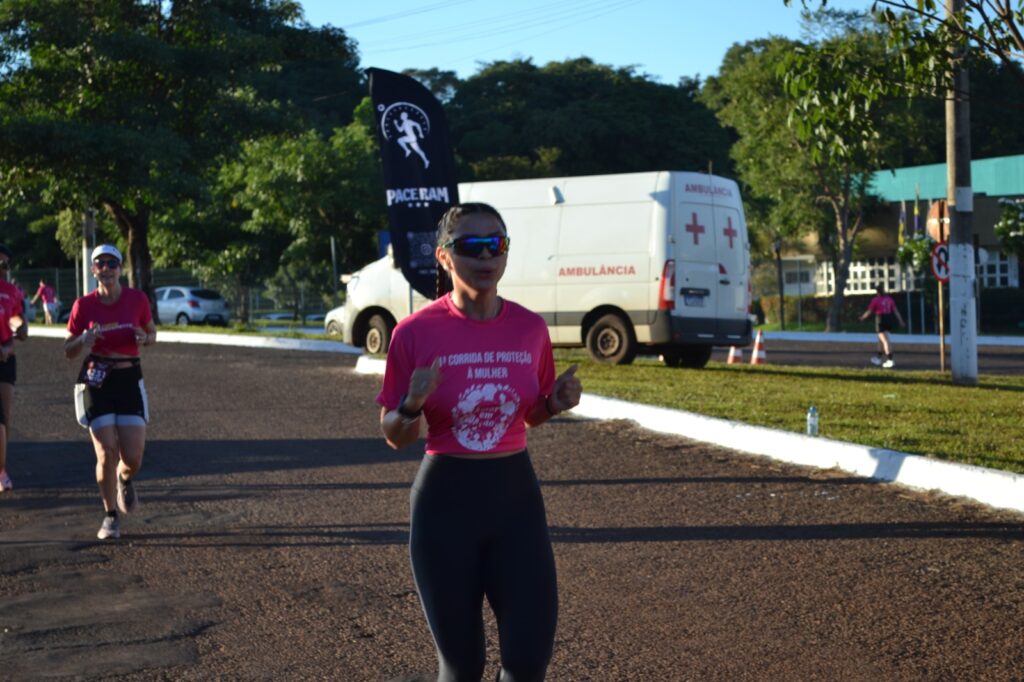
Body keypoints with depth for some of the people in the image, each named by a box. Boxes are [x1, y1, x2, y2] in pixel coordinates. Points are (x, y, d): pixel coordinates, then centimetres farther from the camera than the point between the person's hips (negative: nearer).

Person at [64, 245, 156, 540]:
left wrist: (144, 338, -11)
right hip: (97, 382, -1)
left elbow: (152, 333, 13)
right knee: (107, 454, -7)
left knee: (133, 457, -6)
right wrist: (84, 341, -18)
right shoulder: (84, 305, -4)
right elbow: (68, 351, 4)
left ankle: (125, 481, 32)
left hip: (130, 380, 1)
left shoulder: (137, 299, -2)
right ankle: (111, 516, 12)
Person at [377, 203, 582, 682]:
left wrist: (555, 403, -7)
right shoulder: (416, 332, -10)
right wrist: (412, 406, -23)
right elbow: (395, 437, -2)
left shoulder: (530, 328, -1)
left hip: (516, 492, 3)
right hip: (445, 499, -2)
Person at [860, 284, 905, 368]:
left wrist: (862, 317, 15)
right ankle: (878, 358, 31)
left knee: (885, 340, -8)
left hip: (880, 321, -6)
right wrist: (901, 321, 5)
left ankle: (890, 360, -15)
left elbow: (869, 312, -2)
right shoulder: (889, 299, 7)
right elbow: (896, 311, 4)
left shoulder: (875, 300, -7)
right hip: (889, 320, 6)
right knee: (882, 339, 21)